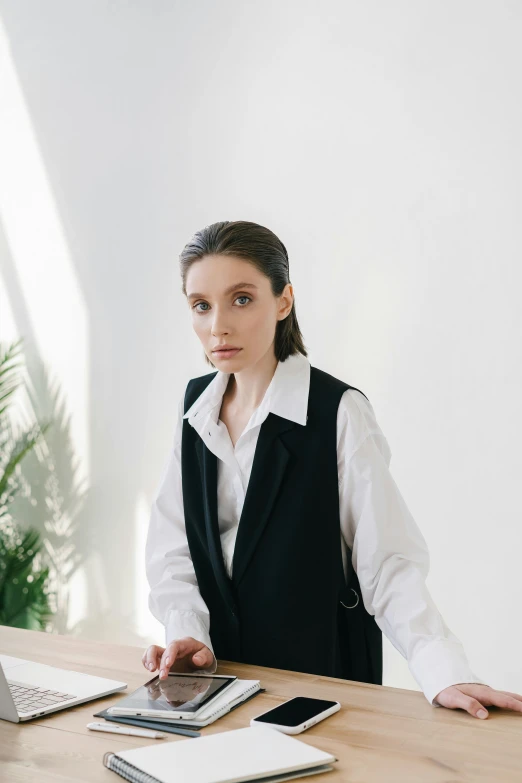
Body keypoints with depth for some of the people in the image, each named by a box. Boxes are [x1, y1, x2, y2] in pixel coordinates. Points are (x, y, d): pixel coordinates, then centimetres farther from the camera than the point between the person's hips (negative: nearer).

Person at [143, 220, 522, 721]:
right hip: (216, 667, 4)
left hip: (322, 674, -3)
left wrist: (446, 673, -27)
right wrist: (185, 631, -11)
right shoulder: (195, 406, 3)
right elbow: (171, 544, 5)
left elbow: (388, 559, -16)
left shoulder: (339, 412, -13)